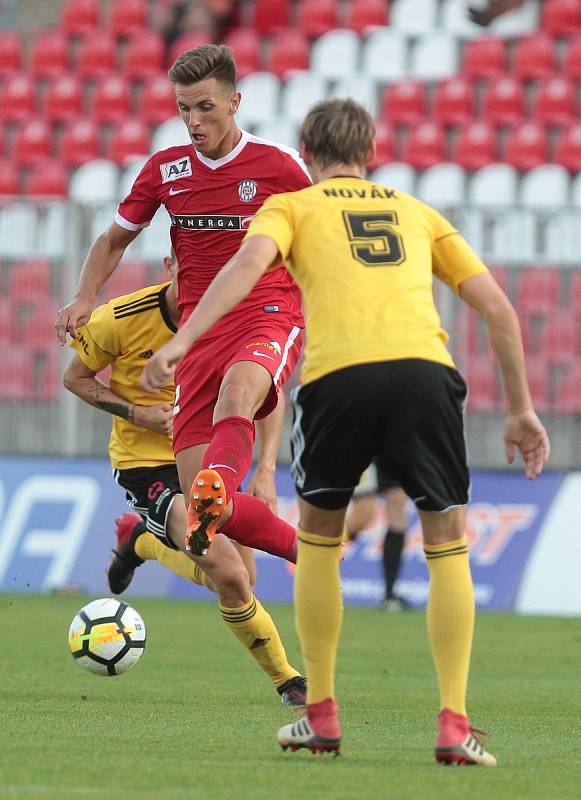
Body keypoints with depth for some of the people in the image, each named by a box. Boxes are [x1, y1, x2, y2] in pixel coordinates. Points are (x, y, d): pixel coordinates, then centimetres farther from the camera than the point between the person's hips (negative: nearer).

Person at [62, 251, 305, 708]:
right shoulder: (122, 319, -18)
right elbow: (76, 379, -2)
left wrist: (265, 471, -12)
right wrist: (137, 414, -17)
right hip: (147, 461, -5)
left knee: (240, 581, 9)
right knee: (229, 576, -22)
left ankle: (141, 541, 33)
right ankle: (287, 679, 0)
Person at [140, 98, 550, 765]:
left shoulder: (291, 206, 23)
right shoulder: (418, 214, 31)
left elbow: (250, 262, 0)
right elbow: (497, 307, 24)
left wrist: (180, 342, -9)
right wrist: (521, 409, 29)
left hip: (337, 376, -1)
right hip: (423, 368, 1)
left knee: (317, 538, 22)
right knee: (448, 545, 15)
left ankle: (320, 715, 22)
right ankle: (453, 726, 2)